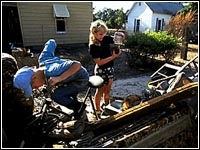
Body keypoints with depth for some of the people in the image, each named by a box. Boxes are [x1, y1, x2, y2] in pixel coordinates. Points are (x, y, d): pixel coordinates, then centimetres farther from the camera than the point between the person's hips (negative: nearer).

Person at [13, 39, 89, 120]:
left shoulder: (52, 72, -36)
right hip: (75, 77, 9)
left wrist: (59, 78, -47)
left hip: (81, 79, -8)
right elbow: (51, 42, 4)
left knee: (55, 95, -15)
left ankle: (78, 106, 1)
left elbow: (77, 64, -43)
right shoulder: (43, 59, -12)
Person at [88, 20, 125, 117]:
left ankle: (106, 106, 40)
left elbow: (122, 38, 7)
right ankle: (98, 110, 25)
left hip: (110, 68, 6)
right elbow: (99, 62, -22)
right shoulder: (93, 46, -18)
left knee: (107, 90, 19)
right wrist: (113, 56, -26)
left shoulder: (105, 39, -3)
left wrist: (120, 34, -17)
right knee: (100, 90, 7)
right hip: (101, 70, -6)